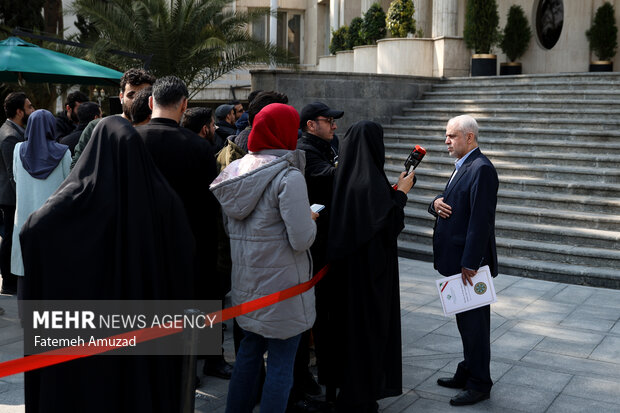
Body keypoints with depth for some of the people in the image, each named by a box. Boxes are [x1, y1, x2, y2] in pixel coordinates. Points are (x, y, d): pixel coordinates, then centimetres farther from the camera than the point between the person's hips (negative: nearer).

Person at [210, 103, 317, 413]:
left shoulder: (236, 169, 6)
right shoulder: (288, 176, -17)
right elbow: (302, 239, -20)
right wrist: (310, 218, -1)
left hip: (246, 282, 8)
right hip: (280, 283, -8)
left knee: (249, 350, 21)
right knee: (281, 364, 3)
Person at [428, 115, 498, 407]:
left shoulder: (481, 169, -17)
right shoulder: (462, 167, 16)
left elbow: (481, 220, -23)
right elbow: (450, 203, 21)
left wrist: (470, 263, -24)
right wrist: (436, 202, -4)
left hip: (470, 262, -10)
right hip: (457, 260, 10)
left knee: (474, 322, 1)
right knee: (465, 321, 19)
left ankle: (479, 384, 13)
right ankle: (467, 373, 31)